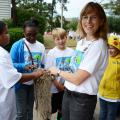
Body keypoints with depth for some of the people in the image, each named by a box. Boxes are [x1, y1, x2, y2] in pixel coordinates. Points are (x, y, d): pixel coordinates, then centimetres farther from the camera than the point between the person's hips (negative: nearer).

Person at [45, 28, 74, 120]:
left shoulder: (71, 52, -3)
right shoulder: (51, 53, -9)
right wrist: (57, 85, -13)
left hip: (68, 86, 2)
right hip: (55, 87, -2)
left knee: (62, 108, 18)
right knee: (51, 109, 7)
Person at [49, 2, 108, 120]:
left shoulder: (98, 46, -20)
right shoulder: (81, 42, 4)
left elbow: (77, 79, -20)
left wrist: (58, 71, -5)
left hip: (83, 99, -7)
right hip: (68, 93, 7)